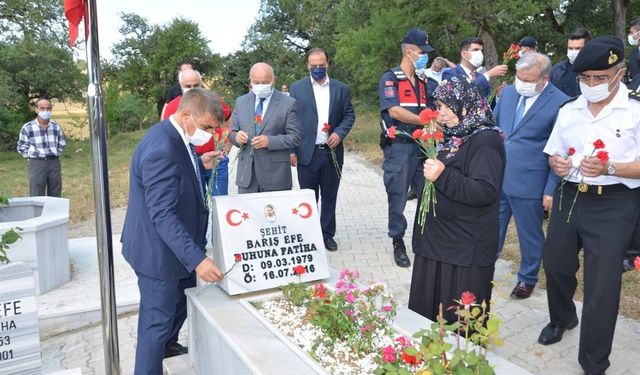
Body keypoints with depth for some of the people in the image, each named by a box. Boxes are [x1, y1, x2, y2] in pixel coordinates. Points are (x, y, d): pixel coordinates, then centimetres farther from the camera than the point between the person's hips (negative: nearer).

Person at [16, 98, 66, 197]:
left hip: (54, 163, 4)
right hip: (37, 164, -3)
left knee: (55, 197, 9)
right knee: (36, 197, -2)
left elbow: (61, 144, 18)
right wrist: (33, 156, 0)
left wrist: (54, 155, 10)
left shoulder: (56, 127, 7)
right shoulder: (27, 127, -4)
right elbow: (21, 147, 3)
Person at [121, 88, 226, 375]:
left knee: (185, 297, 28)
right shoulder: (162, 149, -30)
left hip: (176, 244, 11)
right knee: (157, 319, 5)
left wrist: (200, 165, 5)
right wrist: (197, 259, -37)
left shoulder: (176, 136, 1)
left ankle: (168, 344, 52)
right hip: (159, 249, -11)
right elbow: (163, 214, -33)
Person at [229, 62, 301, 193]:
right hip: (246, 173, 3)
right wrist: (236, 136, -10)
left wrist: (270, 141, -20)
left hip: (275, 174, -3)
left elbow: (295, 137, -6)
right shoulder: (241, 102, 10)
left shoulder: (288, 103, -2)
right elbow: (232, 133, 14)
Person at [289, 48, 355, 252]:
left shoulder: (341, 88, 7)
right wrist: (292, 149, -5)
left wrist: (340, 133, -10)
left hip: (332, 152, 2)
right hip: (307, 152, -1)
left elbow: (349, 115, 8)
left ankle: (327, 234, 23)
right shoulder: (297, 87, 3)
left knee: (329, 196, 10)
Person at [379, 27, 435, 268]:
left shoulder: (422, 81, 16)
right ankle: (398, 243, 17)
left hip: (422, 146, 6)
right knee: (397, 198, 3)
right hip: (399, 147, -6)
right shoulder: (390, 79, -4)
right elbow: (394, 111, -16)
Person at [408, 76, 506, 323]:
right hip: (435, 238, 9)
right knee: (426, 310, 16)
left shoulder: (484, 141, -14)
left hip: (465, 249, -8)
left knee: (458, 322, 3)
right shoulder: (452, 137, 12)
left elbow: (486, 193, -24)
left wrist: (443, 176, -28)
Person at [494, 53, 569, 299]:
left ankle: (527, 279, 34)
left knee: (530, 235, 14)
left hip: (529, 184, -4)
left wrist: (551, 190, -11)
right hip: (495, 177, 5)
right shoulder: (508, 92, 4)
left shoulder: (560, 103, -12)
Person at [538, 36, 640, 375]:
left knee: (601, 286, 1)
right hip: (569, 198, 5)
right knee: (555, 266, 19)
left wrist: (608, 168, -27)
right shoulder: (568, 110, 7)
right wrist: (556, 162, -8)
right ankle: (562, 318, 51)